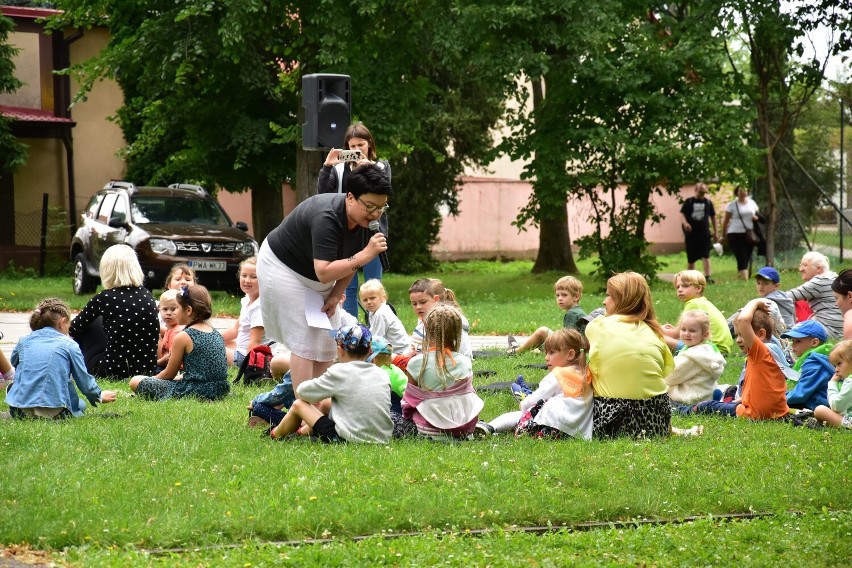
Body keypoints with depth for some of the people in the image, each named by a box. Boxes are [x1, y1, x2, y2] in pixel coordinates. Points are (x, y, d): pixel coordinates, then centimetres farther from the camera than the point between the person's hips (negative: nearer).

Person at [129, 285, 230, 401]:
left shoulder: (183, 337, -10)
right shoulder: (216, 333, 10)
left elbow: (169, 374, -1)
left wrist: (152, 380, 19)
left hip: (195, 392, -8)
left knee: (135, 382, -2)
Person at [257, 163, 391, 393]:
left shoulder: (365, 221, -13)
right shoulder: (326, 217, -37)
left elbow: (349, 261, 3)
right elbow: (324, 272, -42)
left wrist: (335, 296, -6)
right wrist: (365, 255, -45)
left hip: (317, 278, 8)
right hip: (284, 268, -8)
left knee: (328, 341, 4)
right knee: (304, 343, -12)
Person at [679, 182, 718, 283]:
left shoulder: (708, 202, 10)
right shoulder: (688, 202, 4)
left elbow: (713, 217, 17)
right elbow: (682, 214, -5)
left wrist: (715, 232, 15)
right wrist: (685, 223, -27)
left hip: (704, 233, 0)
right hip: (691, 234, 0)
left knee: (705, 256, -13)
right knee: (691, 258, 7)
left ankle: (707, 276, -19)